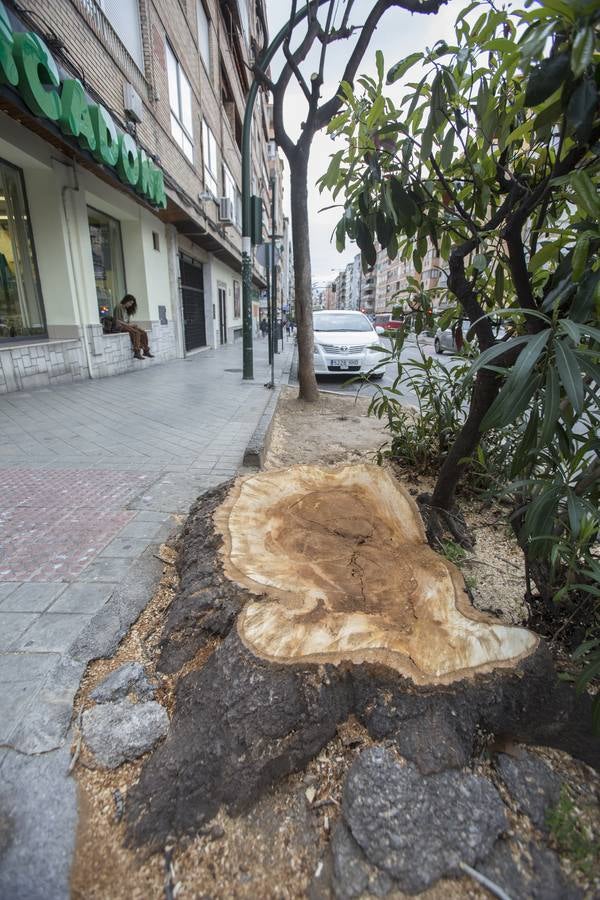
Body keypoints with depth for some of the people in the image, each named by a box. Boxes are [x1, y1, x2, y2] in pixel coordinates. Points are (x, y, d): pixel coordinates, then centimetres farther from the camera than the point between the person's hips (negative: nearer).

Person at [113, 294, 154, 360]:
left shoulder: (126, 309, 20)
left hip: (127, 325, 8)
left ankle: (146, 351, -16)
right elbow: (117, 321, -14)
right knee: (137, 333, -31)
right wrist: (129, 325, -18)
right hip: (120, 326, -8)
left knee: (143, 333, -14)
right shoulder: (119, 307, -6)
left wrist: (131, 324, -2)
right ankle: (137, 353, -35)